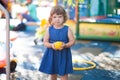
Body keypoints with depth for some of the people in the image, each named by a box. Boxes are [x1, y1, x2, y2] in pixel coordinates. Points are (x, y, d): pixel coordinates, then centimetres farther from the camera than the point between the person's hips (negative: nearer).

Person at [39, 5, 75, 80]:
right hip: (52, 55, 2)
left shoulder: (67, 29, -8)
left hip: (63, 55, -2)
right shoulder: (49, 29, -4)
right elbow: (45, 42, -1)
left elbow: (72, 41, -5)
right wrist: (51, 45, -21)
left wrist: (65, 45, -24)